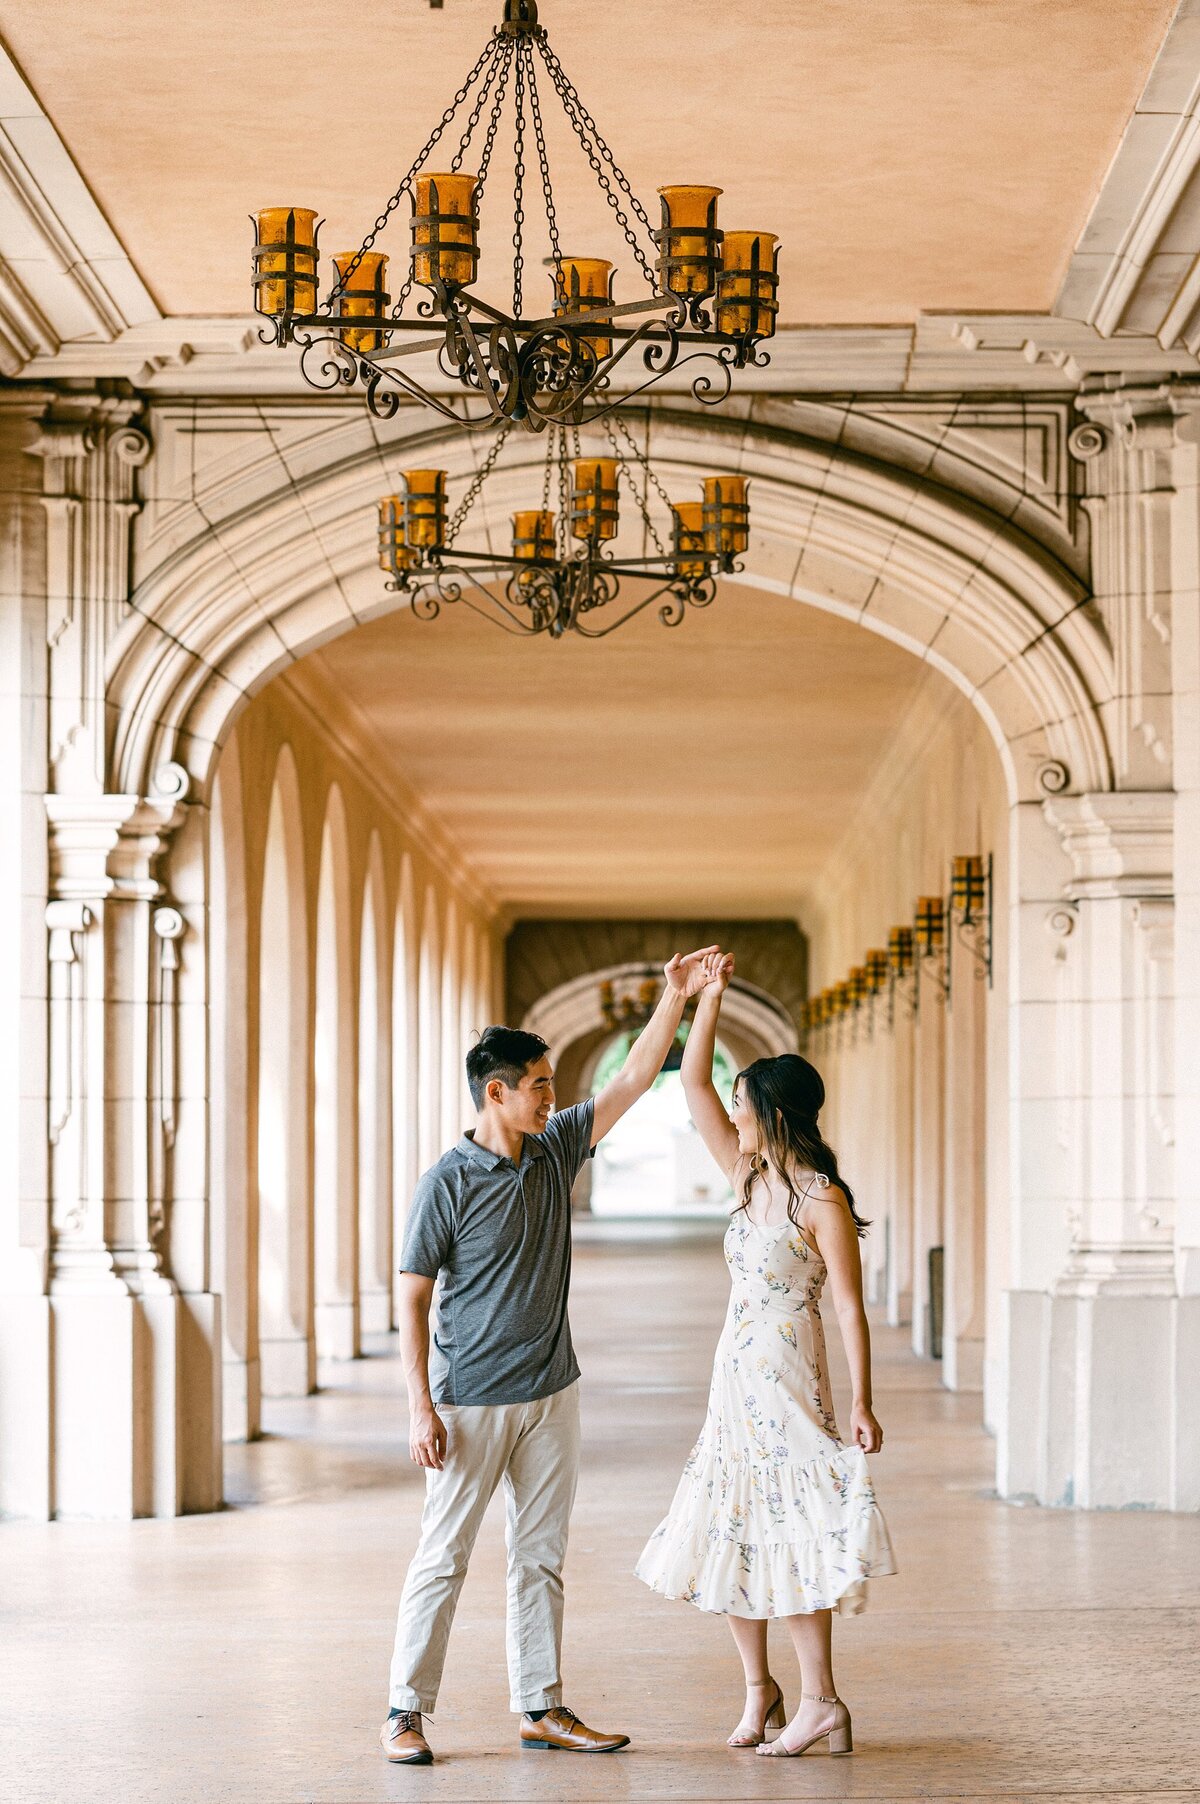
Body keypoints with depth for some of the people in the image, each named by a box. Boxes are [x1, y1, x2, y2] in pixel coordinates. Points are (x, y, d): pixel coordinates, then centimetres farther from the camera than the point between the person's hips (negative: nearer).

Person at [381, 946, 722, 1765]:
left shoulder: (556, 1150, 4)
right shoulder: (448, 1183, -12)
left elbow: (634, 1080, 7)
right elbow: (412, 1298, -11)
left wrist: (676, 999, -3)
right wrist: (421, 1406, -16)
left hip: (551, 1393, 6)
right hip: (471, 1402, -6)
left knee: (542, 1557, 10)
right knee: (444, 1558, -2)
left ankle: (542, 1706, 17)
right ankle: (407, 1711, 4)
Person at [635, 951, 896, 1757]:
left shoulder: (822, 1200, -12)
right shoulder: (748, 1177, 9)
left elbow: (850, 1307, -13)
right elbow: (695, 1082, 11)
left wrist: (863, 1404, -17)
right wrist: (710, 994, 5)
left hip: (791, 1380, -8)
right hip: (738, 1377, 8)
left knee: (791, 1534, -8)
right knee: (731, 1530, 8)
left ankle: (821, 1702, -4)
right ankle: (759, 1686, 18)